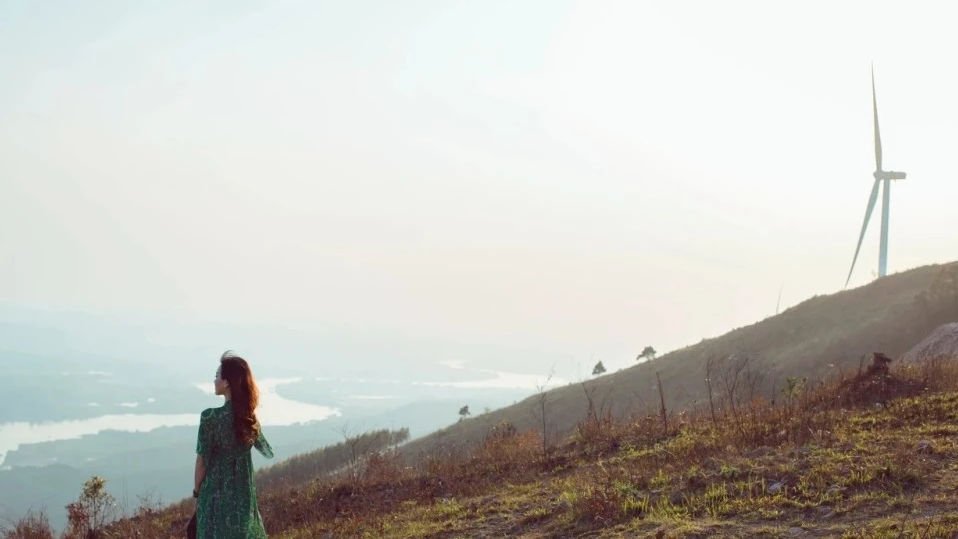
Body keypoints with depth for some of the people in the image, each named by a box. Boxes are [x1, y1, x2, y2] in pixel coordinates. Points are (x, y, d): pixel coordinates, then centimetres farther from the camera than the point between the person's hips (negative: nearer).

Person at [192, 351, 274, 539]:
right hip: (244, 495, 5)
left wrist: (196, 490, 2)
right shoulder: (250, 418, -1)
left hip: (216, 496, -5)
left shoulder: (211, 417, -18)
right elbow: (267, 451, 16)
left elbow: (202, 462, -13)